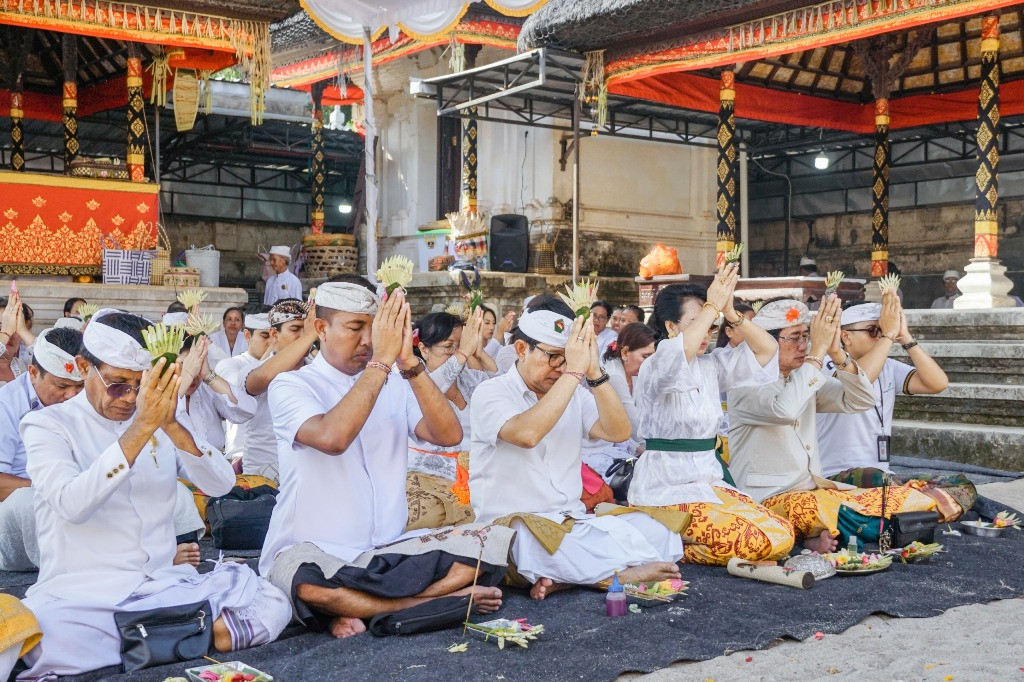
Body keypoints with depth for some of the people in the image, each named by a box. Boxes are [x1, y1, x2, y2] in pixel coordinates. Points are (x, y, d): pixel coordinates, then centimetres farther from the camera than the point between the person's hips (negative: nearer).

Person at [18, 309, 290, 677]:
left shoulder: (160, 419, 14)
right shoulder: (46, 423, 1)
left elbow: (222, 484, -2)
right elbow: (71, 505, -19)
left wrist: (172, 425, -18)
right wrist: (140, 428, -27)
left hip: (165, 583, 4)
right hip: (81, 594, -3)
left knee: (271, 606, -20)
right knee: (54, 645, -38)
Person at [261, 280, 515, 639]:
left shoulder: (395, 385, 10)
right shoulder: (290, 386, -3)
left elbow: (448, 435, -8)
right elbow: (332, 437, -25)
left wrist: (409, 362, -17)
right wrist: (381, 360, -22)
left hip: (387, 551, 5)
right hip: (313, 554, -4)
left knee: (493, 540, -15)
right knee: (304, 578, -40)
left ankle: (356, 609, -17)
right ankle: (444, 598, -19)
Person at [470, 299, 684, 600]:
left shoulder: (575, 395, 13)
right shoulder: (491, 393, -5)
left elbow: (618, 432, -2)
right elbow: (526, 434, -26)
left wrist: (594, 372, -13)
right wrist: (573, 372, -22)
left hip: (573, 520, 6)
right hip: (514, 526, -6)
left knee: (656, 531, -16)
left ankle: (564, 575, -24)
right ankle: (625, 572, -22)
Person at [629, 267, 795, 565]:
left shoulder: (711, 365, 12)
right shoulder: (654, 368, -9)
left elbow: (767, 349, 9)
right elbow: (680, 351, -33)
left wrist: (731, 314, -5)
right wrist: (713, 305, -23)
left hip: (710, 482, 8)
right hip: (666, 487, -8)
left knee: (781, 537, -9)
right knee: (751, 542, -25)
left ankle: (674, 541, 4)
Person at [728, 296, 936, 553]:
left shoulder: (806, 377, 16)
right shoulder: (745, 386, -7)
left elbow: (860, 400, 3)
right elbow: (784, 410, -29)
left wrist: (837, 352, -12)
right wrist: (818, 351, -24)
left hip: (814, 492, 8)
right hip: (768, 500, -8)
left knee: (912, 499, -5)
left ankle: (821, 535, -9)